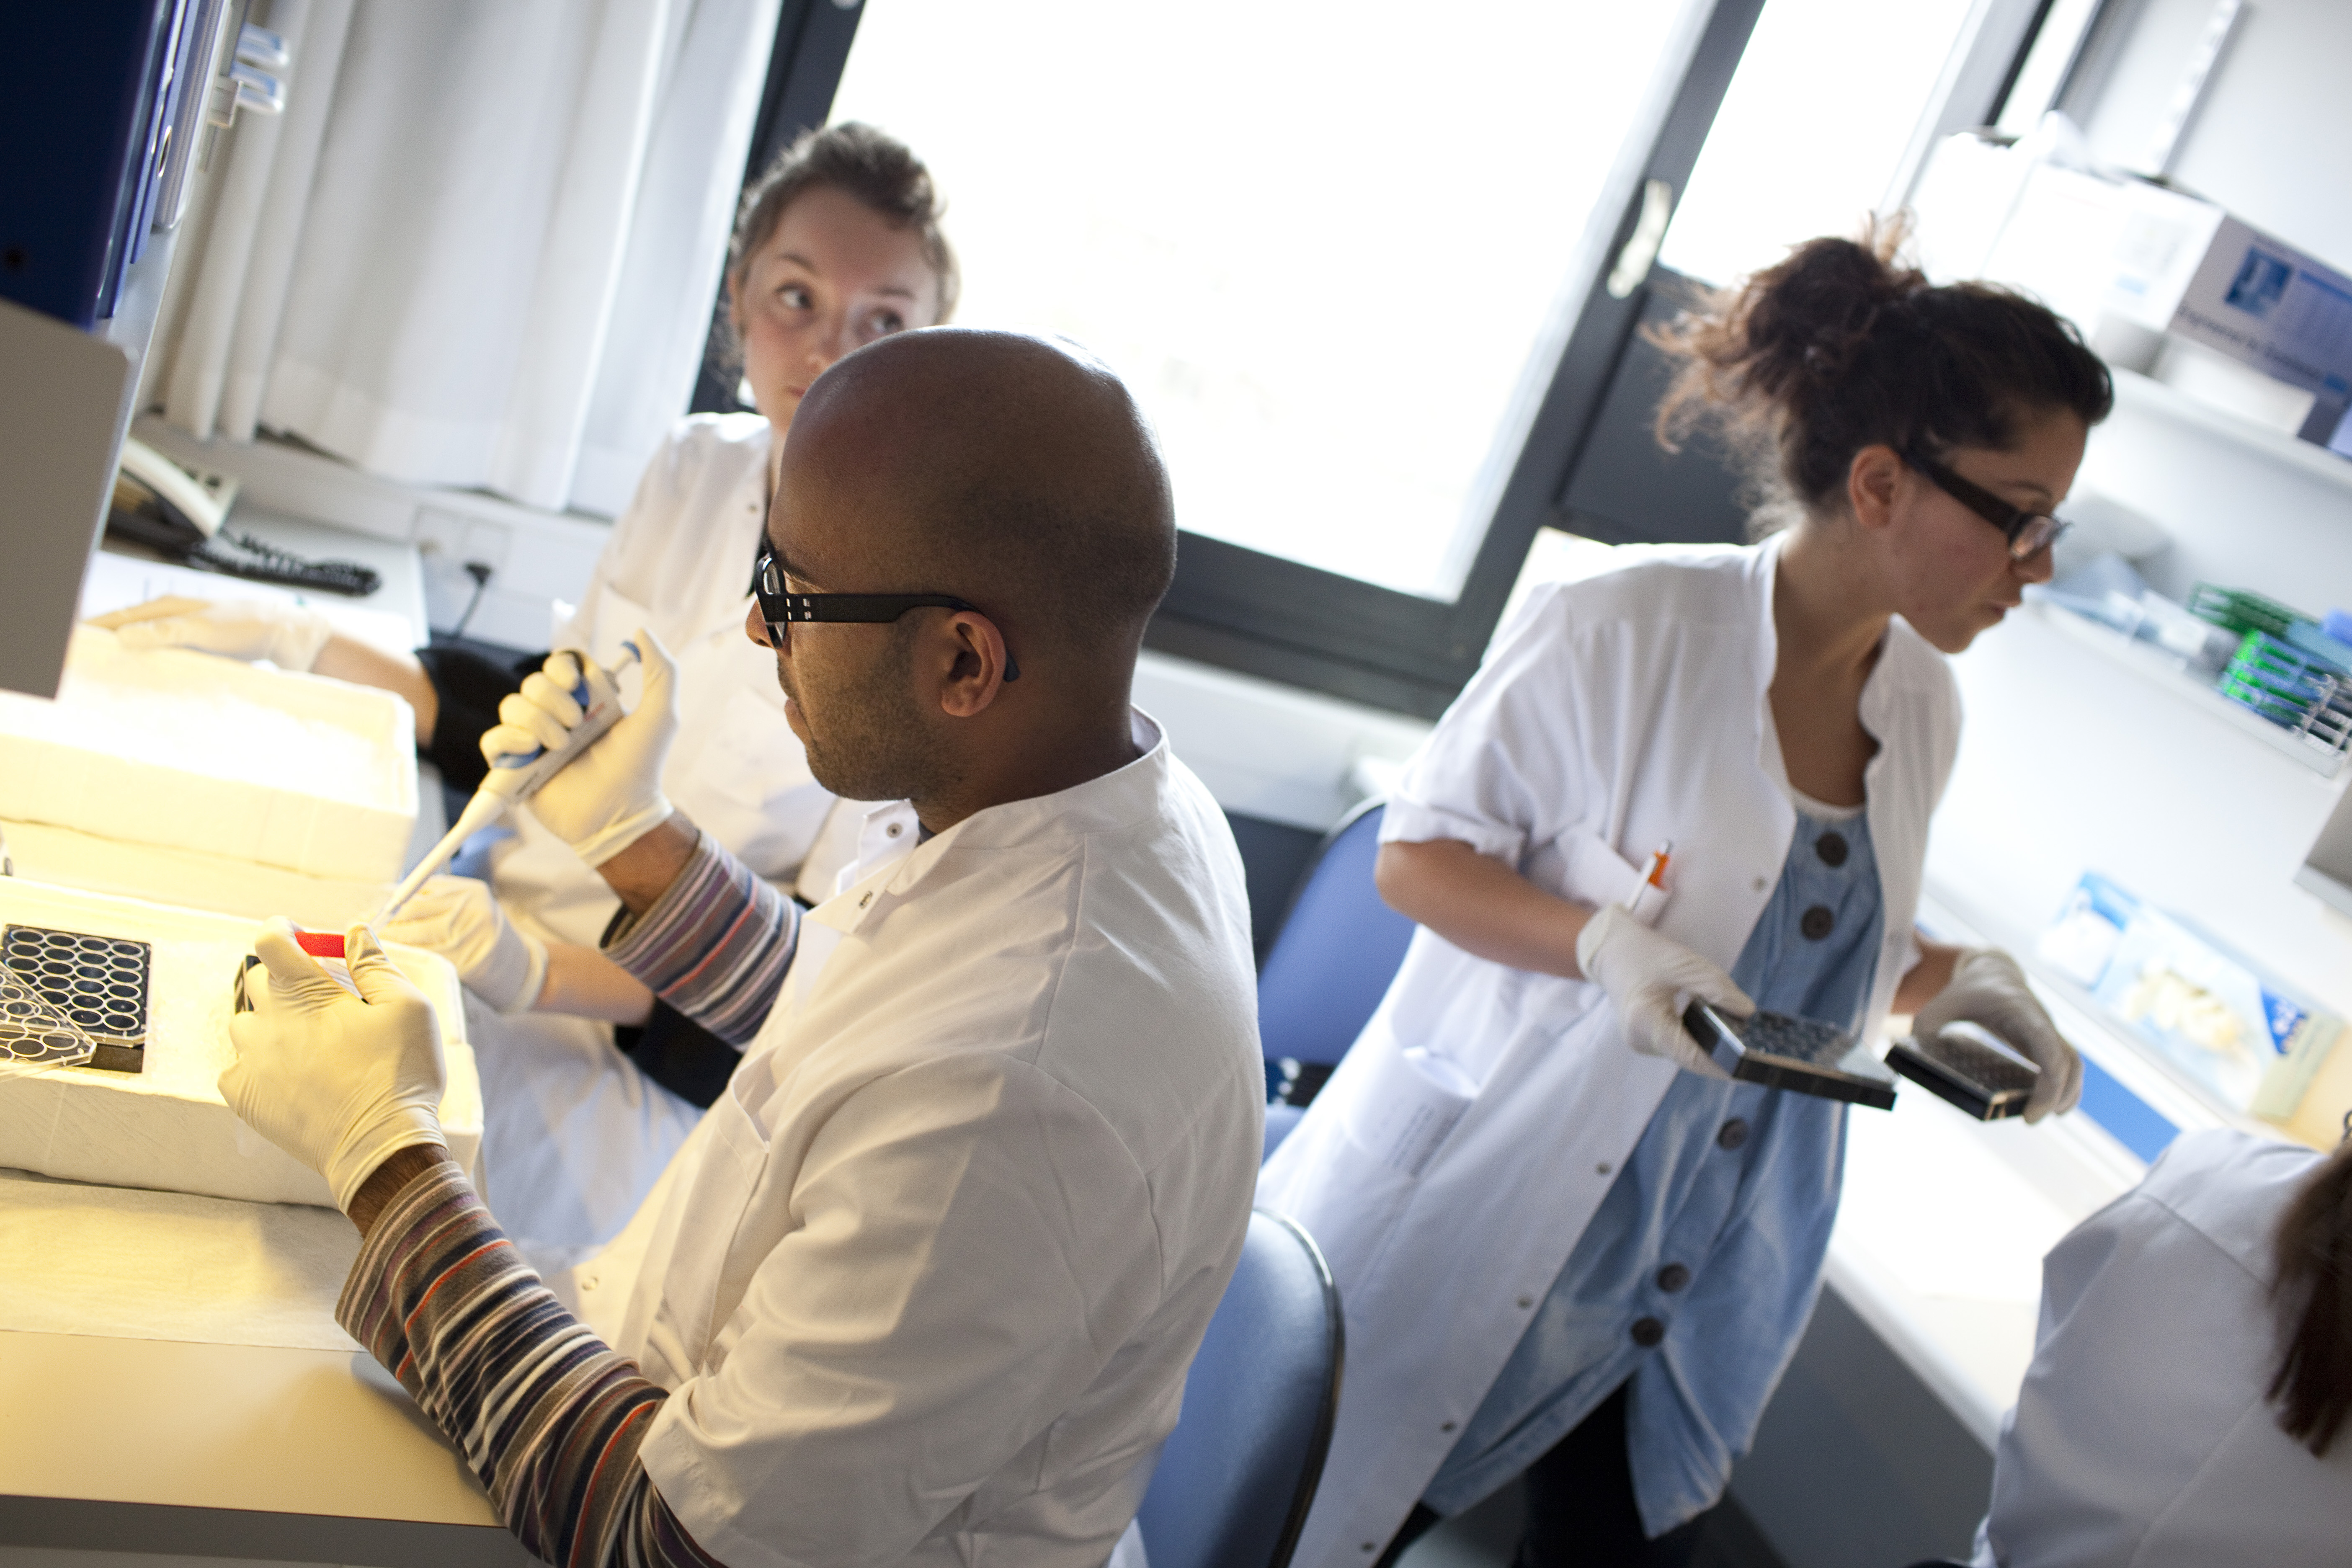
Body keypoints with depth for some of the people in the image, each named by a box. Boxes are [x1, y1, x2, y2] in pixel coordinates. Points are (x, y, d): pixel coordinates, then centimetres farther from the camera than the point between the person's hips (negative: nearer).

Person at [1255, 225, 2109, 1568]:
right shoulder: (1623, 631, -17)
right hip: (1486, 1213, -5)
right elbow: (1415, 855, -11)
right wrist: (1605, 940, -27)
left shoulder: (1924, 711, 4)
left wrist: (1955, 979, -3)